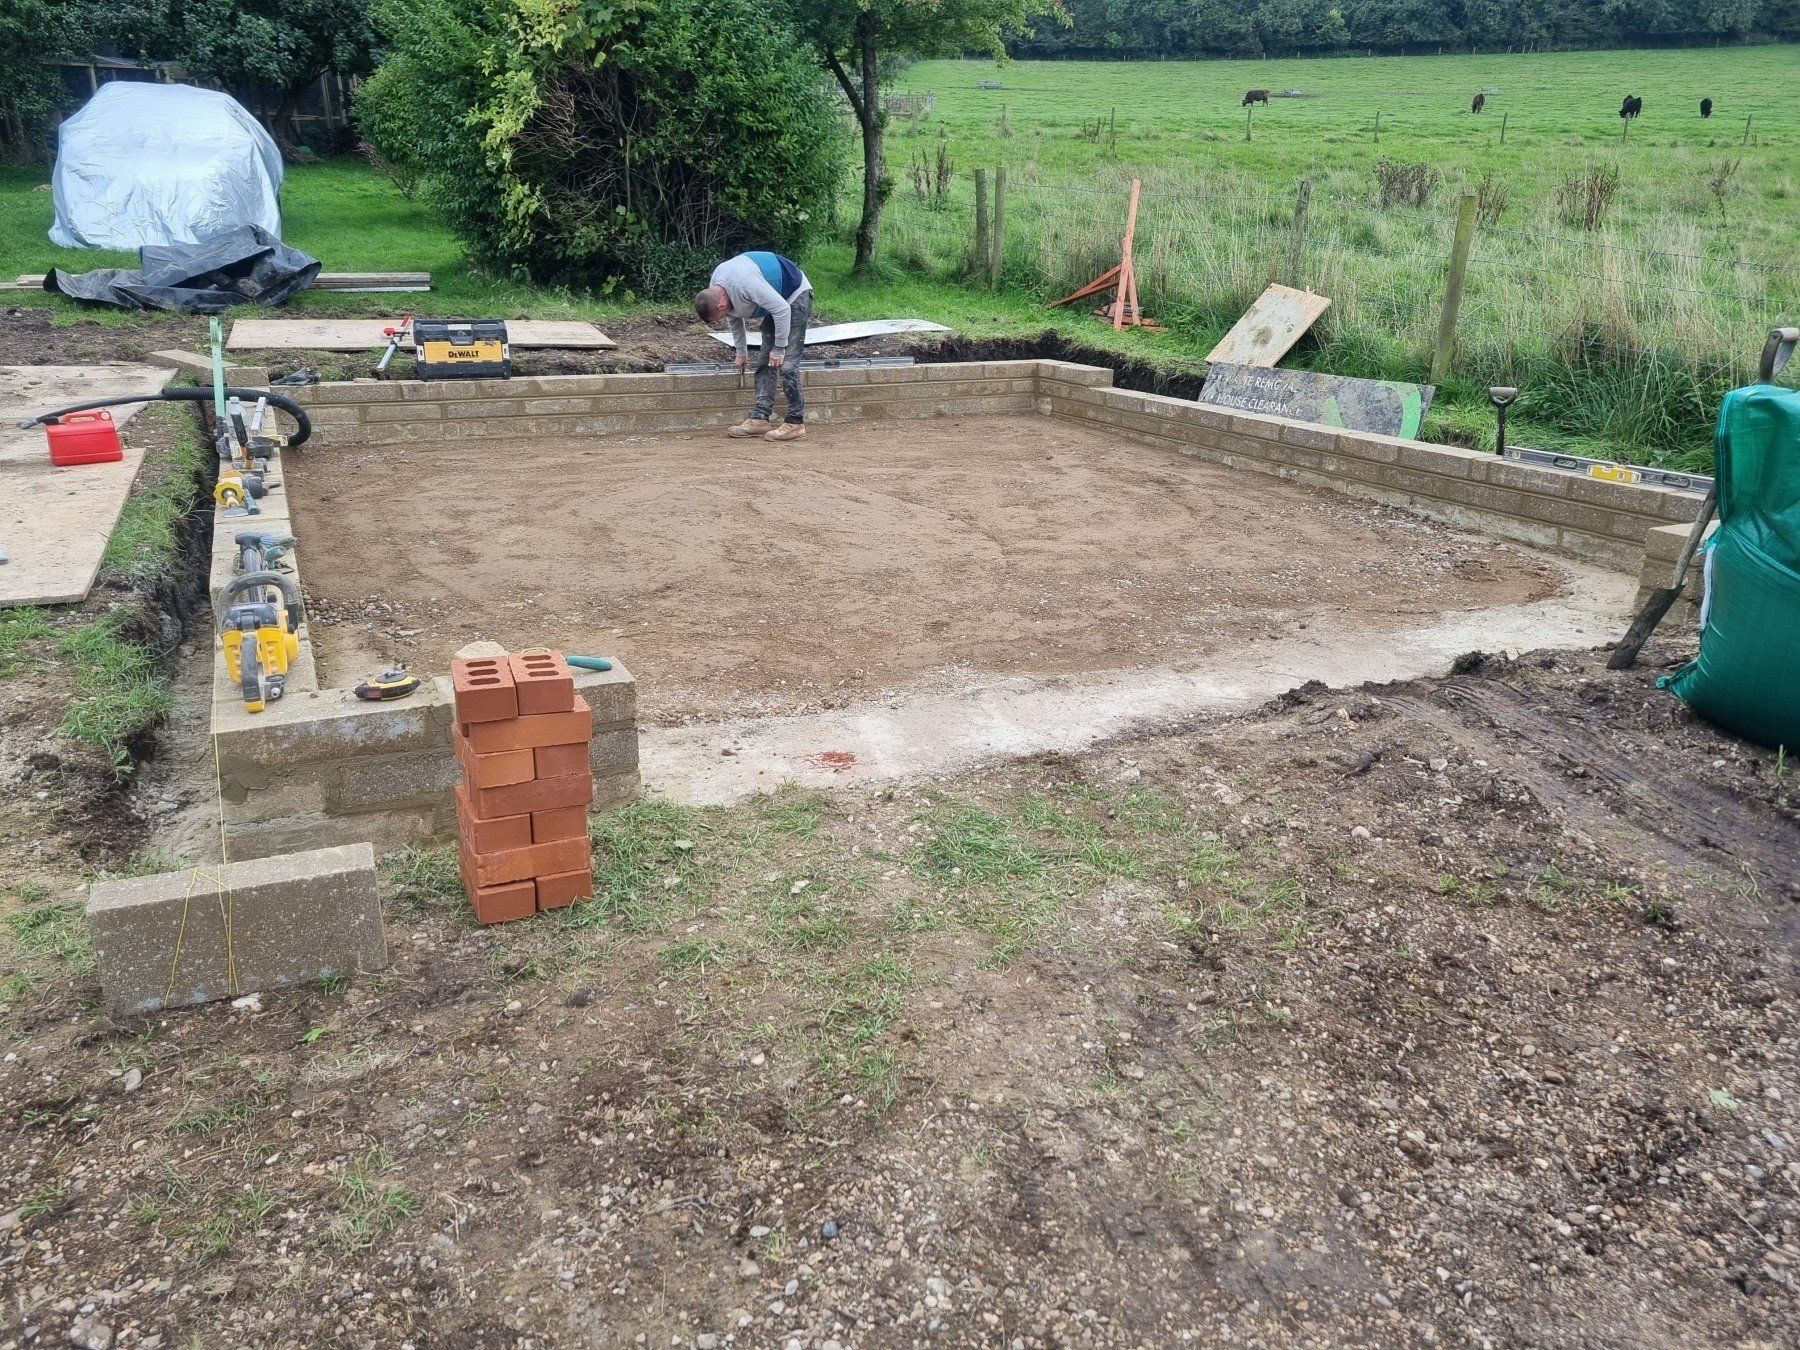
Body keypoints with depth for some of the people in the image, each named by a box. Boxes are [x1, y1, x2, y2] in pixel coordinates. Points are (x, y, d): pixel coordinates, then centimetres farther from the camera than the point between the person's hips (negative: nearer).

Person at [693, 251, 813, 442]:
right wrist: (741, 352, 20)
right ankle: (759, 418, 3)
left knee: (787, 365, -15)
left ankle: (796, 423, -11)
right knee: (763, 363, 3)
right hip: (777, 302, 9)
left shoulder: (745, 283, -36)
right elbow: (735, 318, 14)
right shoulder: (715, 288, -5)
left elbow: (782, 310, -30)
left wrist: (779, 348, -22)